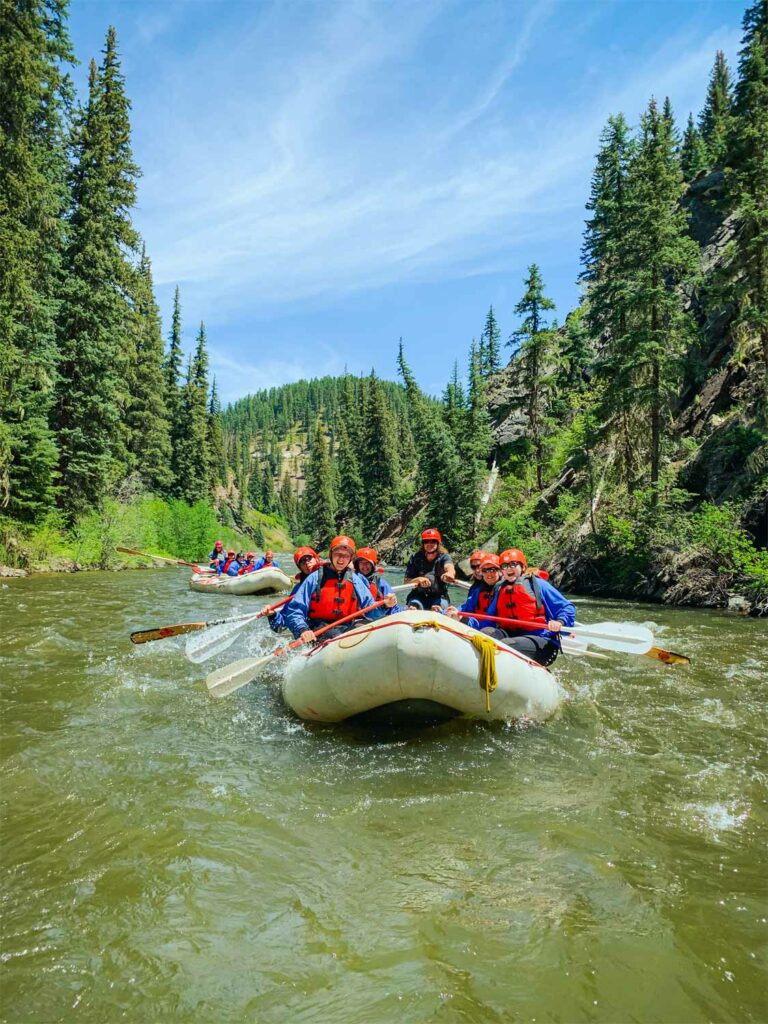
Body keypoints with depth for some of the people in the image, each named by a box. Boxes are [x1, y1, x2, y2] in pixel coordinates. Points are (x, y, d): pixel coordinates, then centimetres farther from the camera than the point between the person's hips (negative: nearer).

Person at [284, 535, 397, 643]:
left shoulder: (356, 580, 16)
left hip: (347, 628, 4)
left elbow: (370, 610, 14)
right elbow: (293, 610, -2)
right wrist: (302, 630, -21)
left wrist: (385, 606, -7)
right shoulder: (316, 578, 4)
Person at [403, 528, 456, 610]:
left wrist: (450, 573, -56)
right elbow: (407, 581, 0)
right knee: (412, 609, -27)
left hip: (439, 596, -1)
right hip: (418, 595, 2)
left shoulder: (444, 557, -4)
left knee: (437, 609, -32)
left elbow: (449, 567, -30)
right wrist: (418, 580, -23)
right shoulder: (416, 559, 2)